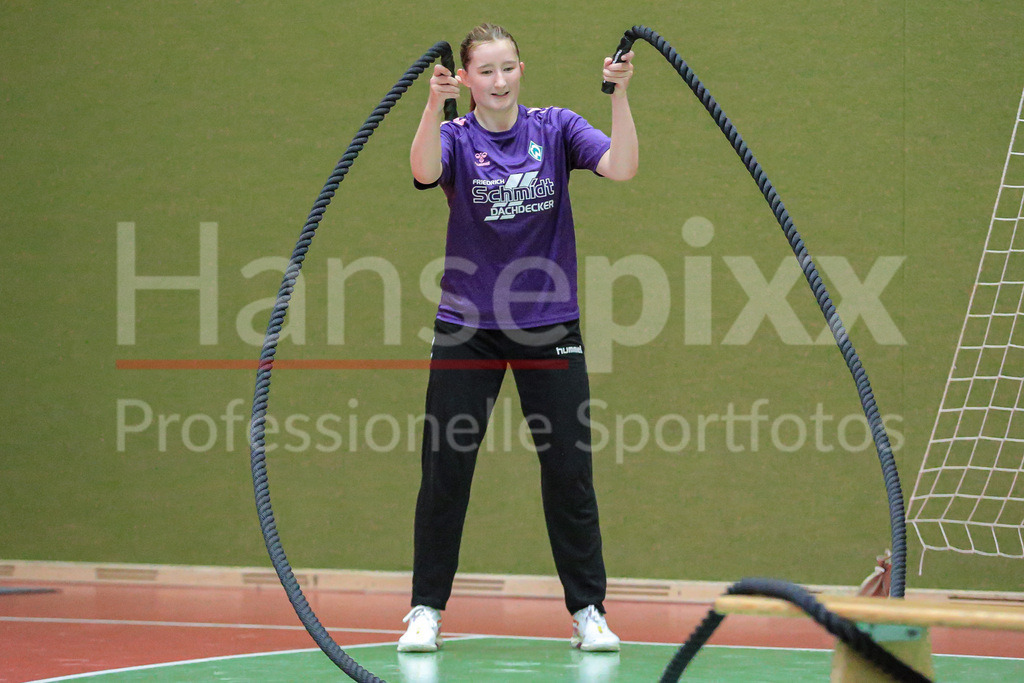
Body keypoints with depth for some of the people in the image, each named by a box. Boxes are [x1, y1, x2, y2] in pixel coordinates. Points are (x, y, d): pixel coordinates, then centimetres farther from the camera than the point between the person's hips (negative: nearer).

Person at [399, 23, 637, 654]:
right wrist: (435, 105, -42)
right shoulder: (456, 137, -3)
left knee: (569, 472, 2)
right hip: (467, 328, -1)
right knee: (445, 472, 0)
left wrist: (621, 93, -27)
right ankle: (426, 610, 10)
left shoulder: (556, 128, 1)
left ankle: (588, 612, 11)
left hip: (550, 327, 1)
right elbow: (424, 170, -26)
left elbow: (622, 167, -14)